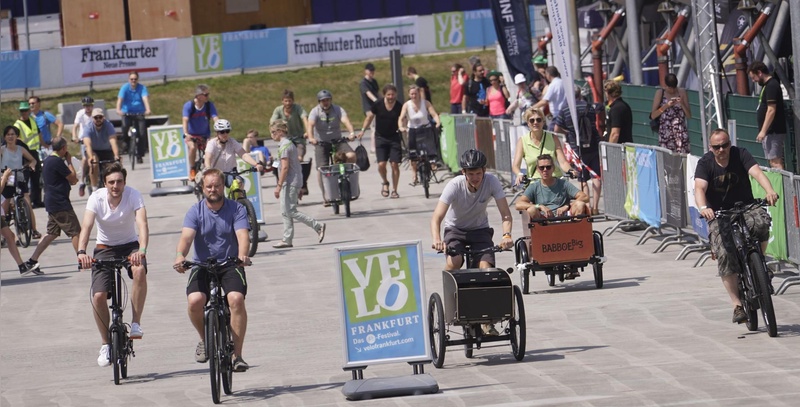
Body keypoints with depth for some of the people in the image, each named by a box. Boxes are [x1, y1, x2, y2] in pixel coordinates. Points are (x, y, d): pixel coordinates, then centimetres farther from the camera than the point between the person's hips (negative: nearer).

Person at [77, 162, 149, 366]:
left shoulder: (133, 195, -19)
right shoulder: (97, 198, -17)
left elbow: (142, 223, -32)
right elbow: (86, 226, -28)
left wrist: (142, 250, -50)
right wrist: (81, 252, -47)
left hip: (130, 245, -1)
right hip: (105, 248, 1)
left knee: (139, 271, -35)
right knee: (98, 296, -15)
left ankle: (136, 323, -20)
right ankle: (105, 344, 6)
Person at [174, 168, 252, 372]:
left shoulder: (236, 209, -1)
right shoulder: (196, 211, -1)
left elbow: (243, 234, -17)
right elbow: (187, 236, -17)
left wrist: (242, 255, -39)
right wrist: (180, 256, -38)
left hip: (230, 265, -1)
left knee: (236, 298, -29)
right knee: (195, 300, -27)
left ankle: (237, 354, -19)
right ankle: (205, 339, 5)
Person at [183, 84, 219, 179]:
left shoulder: (210, 105, -11)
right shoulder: (188, 105, -15)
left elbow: (215, 118, -22)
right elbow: (185, 120, -26)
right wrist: (186, 133, -43)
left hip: (204, 136, 2)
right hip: (191, 135, -2)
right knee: (192, 147, -30)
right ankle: (192, 170, -13)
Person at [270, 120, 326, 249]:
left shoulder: (284, 146, -14)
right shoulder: (289, 143, 16)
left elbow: (285, 167, -20)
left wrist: (279, 185, -19)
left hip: (290, 183, -10)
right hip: (294, 182, 10)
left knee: (291, 212, -9)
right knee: (286, 212, 9)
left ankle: (318, 226, -9)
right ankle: (287, 240, 9)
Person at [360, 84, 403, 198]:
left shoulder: (399, 107, -7)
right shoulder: (378, 105, -6)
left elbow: (401, 120, -5)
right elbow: (370, 117, 6)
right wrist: (363, 130, 1)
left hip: (394, 137, 0)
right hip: (381, 137, 0)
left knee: (395, 164, -3)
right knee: (381, 164, -10)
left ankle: (394, 190, 9)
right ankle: (384, 182, 21)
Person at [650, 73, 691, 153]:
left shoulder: (682, 92, 5)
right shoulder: (660, 93, 3)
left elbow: (689, 116, 5)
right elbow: (653, 115, -1)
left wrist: (682, 104, -11)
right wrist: (666, 106, -12)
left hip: (680, 132, 1)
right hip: (665, 132, -1)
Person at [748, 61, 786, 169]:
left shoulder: (771, 86, -15)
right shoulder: (767, 85, 16)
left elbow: (771, 110, -21)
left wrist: (763, 131, -20)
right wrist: (763, 131, 19)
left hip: (773, 132, -10)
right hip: (771, 131, 10)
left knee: (775, 162, -13)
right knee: (774, 161, 10)